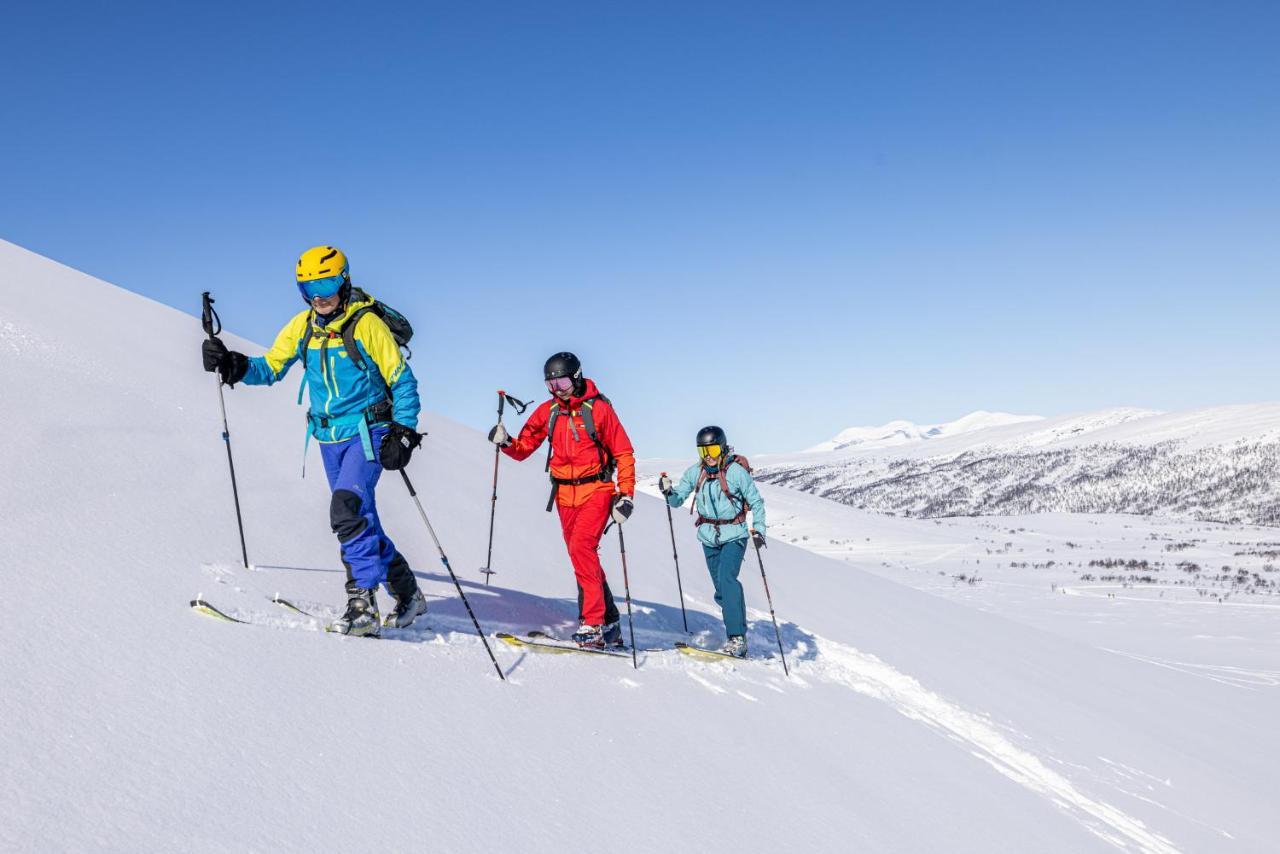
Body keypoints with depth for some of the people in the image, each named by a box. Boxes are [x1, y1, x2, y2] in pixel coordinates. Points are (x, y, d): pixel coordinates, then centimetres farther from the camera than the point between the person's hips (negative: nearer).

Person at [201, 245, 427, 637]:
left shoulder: (367, 324, -12)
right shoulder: (303, 325, 4)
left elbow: (402, 380, -8)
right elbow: (270, 367, 8)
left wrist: (404, 432, -15)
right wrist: (235, 367, -11)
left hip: (367, 433, -7)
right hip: (329, 438, 7)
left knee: (347, 511, -22)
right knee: (359, 520, 11)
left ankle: (363, 605, -18)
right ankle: (406, 592, 26)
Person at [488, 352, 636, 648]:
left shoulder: (599, 408, -6)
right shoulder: (548, 411, 6)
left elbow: (624, 454, -3)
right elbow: (523, 448, 7)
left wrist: (626, 496, -11)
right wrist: (505, 442, -15)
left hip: (596, 491, -6)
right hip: (565, 495, 6)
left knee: (581, 547, -23)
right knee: (585, 557, 9)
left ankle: (593, 625, -22)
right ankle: (609, 626, 20)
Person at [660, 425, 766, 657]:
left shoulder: (737, 471, -12)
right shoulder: (695, 472, 0)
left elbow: (756, 502, -3)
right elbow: (677, 500, 4)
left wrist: (758, 530, -14)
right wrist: (668, 492, -18)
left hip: (734, 535, -5)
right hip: (709, 537, 5)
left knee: (726, 578, -24)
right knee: (722, 590, 8)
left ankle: (737, 638, -25)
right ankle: (739, 625, 26)